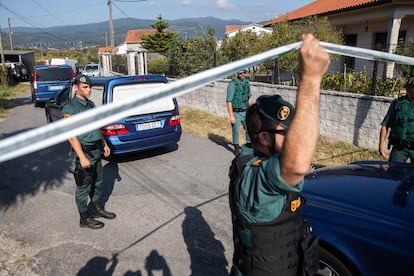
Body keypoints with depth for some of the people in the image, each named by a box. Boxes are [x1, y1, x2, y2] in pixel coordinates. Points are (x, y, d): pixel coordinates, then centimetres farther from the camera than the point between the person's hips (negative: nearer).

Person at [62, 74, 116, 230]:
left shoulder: (91, 104, 10)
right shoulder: (70, 108, -15)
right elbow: (72, 136, -20)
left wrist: (104, 144, 18)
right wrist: (82, 157, -23)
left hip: (96, 151, 8)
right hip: (83, 151, -8)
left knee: (98, 182, 19)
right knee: (83, 187, 4)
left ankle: (97, 209, 36)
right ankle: (84, 218, 17)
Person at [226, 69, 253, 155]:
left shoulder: (247, 82, 4)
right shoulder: (232, 84, -15)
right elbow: (228, 101, -16)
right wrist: (231, 116, -18)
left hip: (245, 112, 5)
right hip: (236, 113, -5)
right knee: (236, 132, 7)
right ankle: (236, 149, 25)